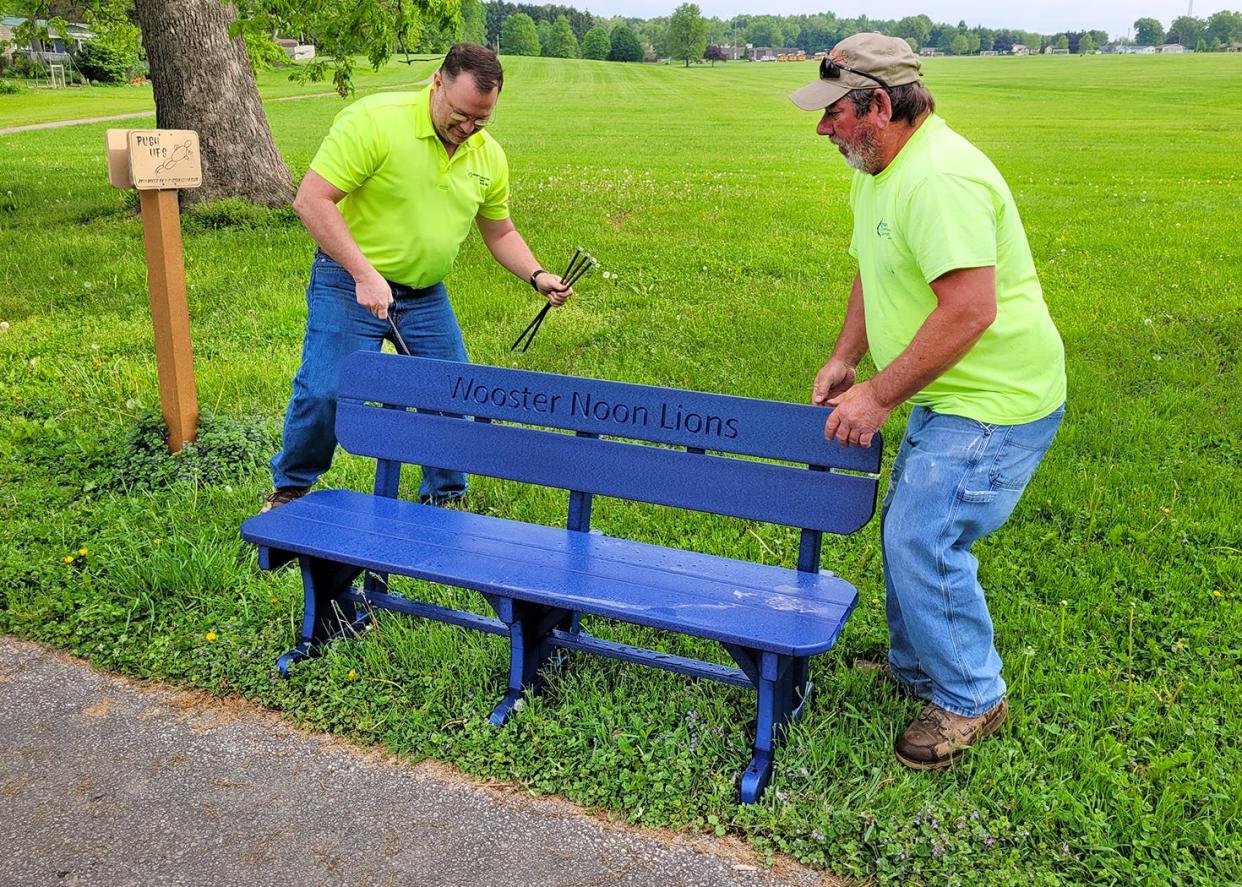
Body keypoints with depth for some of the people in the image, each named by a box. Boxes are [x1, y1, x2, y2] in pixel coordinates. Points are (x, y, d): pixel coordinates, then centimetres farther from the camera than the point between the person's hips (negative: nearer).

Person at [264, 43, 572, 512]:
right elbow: (312, 200, -20)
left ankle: (443, 500, 26)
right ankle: (289, 488, 19)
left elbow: (500, 232, 16)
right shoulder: (375, 120, -18)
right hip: (350, 282, -5)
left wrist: (537, 276, -3)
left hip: (427, 294, 5)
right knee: (325, 391, -9)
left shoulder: (489, 156, 2)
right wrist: (365, 275, -25)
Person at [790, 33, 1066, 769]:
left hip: (997, 403, -10)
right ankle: (916, 668, 37)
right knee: (908, 531, 16)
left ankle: (971, 700, 13)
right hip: (951, 397, 10)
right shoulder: (877, 172, 9)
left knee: (924, 541, -9)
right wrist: (844, 361, 5)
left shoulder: (940, 177, -25)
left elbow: (969, 310, -31)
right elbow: (875, 274, 19)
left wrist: (879, 397, -25)